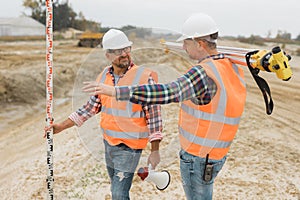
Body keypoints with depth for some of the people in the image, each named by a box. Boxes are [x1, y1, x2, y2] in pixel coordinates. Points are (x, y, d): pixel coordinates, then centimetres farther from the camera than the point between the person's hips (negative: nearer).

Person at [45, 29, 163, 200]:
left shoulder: (144, 77, -15)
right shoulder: (104, 76, 2)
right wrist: (62, 126, 5)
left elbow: (154, 115, -13)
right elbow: (91, 107, 9)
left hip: (129, 147, -6)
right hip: (108, 143, 6)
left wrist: (155, 150, -13)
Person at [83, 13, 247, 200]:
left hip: (198, 158, -8)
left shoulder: (204, 73, -27)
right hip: (216, 153, 9)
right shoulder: (233, 67, 0)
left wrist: (115, 91, -42)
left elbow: (167, 92, -40)